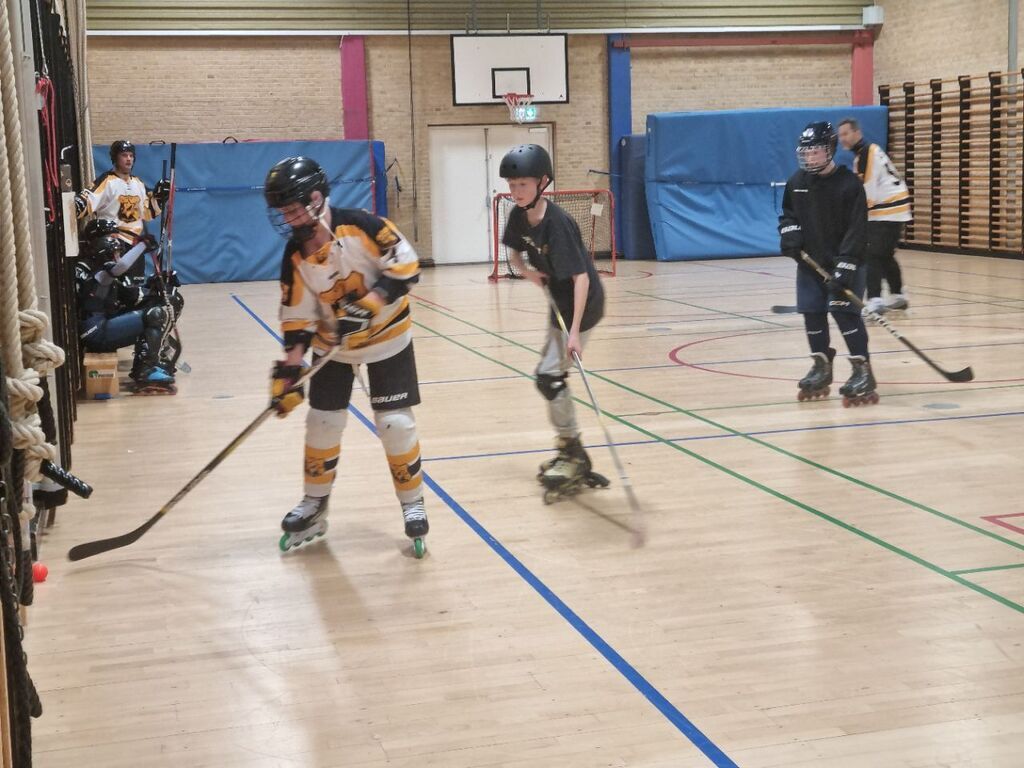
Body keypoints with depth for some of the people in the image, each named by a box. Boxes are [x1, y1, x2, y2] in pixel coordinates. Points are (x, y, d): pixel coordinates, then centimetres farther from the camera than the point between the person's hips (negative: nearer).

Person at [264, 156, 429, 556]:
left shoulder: (359, 226, -24)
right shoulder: (295, 257, -11)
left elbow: (406, 265, -23)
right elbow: (297, 319, -7)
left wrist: (369, 304, -31)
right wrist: (288, 368, -16)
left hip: (387, 336, -4)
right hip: (332, 344, 4)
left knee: (395, 422, -6)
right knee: (322, 423, 6)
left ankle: (412, 504, 13)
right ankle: (314, 506, 24)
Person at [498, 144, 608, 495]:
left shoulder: (557, 223, -28)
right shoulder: (519, 216, -5)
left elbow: (581, 276, -31)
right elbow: (515, 252, 16)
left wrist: (575, 331, -36)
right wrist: (528, 272, -7)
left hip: (582, 304, -9)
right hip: (559, 301, 9)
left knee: (549, 376, -10)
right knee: (553, 376, 14)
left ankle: (573, 455, 3)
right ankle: (570, 453, 27)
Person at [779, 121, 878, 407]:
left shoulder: (849, 184, -15)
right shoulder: (796, 182, 3)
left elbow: (856, 230, -18)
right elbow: (788, 213, 20)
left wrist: (844, 267, -25)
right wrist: (789, 233, -4)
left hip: (843, 263, -6)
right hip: (809, 262, 6)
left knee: (845, 312, -13)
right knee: (812, 314, 8)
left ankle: (862, 370, -7)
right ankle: (822, 367, 24)